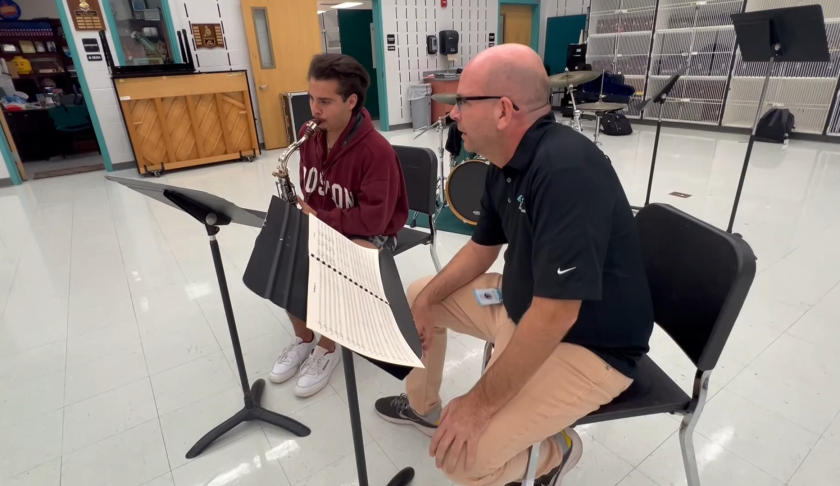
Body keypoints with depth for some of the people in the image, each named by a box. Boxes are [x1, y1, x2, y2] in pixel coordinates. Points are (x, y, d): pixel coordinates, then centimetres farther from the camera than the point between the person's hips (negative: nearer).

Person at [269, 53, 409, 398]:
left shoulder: (377, 150, -24)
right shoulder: (310, 136, -1)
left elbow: (373, 218, -26)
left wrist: (318, 219, -25)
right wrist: (302, 212, -8)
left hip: (370, 235, -7)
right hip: (320, 225, 7)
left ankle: (327, 348, -2)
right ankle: (303, 338, 9)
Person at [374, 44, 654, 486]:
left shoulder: (567, 169, -31)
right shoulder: (506, 163, -1)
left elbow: (555, 314, -33)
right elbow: (482, 247, 11)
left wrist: (481, 403, -24)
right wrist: (428, 300, -1)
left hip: (587, 344, -8)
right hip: (521, 302, 9)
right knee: (419, 295, 14)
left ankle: (553, 448, 11)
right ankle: (423, 405, 35)